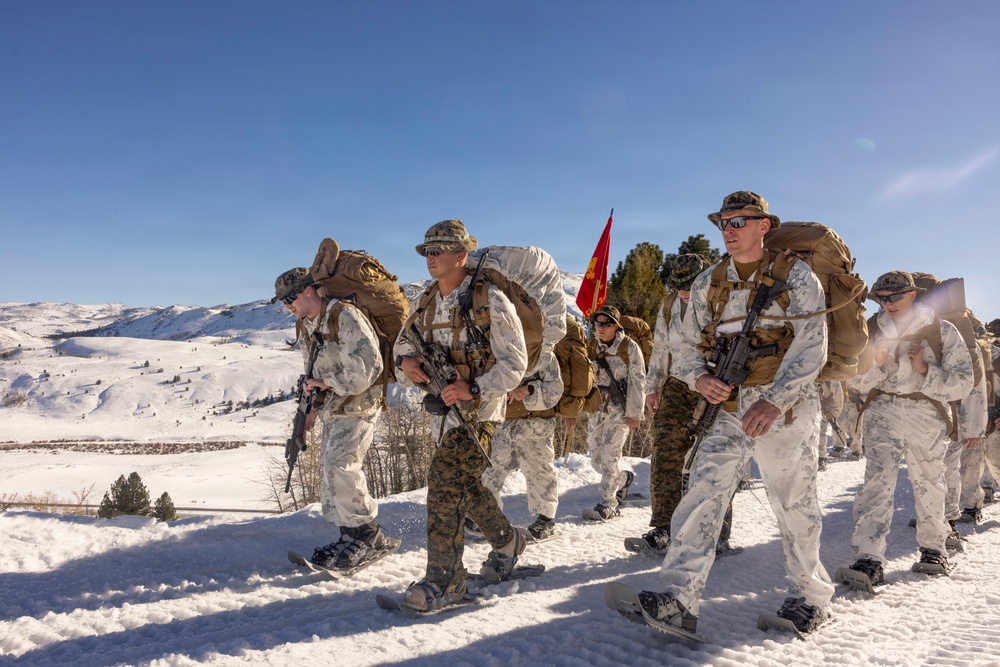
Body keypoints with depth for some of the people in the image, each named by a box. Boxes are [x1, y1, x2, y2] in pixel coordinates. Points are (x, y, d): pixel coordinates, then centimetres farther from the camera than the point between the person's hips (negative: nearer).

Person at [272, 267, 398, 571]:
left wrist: (327, 382, -18)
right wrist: (313, 408, 13)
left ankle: (369, 537, -7)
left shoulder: (345, 317, -18)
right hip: (332, 409, 9)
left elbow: (368, 367, -24)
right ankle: (350, 538, 18)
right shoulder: (305, 328, 11)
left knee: (340, 464, -18)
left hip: (358, 406, -9)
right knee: (330, 469, 8)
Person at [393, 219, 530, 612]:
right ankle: (507, 541, 40)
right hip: (443, 408, 8)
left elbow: (514, 363, -14)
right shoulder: (424, 305, 7)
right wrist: (405, 363, -9)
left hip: (479, 408, -7)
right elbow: (403, 347, 16)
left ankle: (444, 581, -9)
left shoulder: (489, 301, -13)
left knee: (444, 479, -17)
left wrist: (473, 390, -26)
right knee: (466, 485, 16)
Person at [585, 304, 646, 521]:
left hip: (620, 408, -6)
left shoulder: (629, 347, -7)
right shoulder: (594, 348, 8)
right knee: (596, 459, 8)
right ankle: (624, 478, 37)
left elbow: (637, 381, -8)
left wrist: (634, 413, -11)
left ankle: (607, 506, -3)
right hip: (598, 407, 6)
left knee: (609, 456, -11)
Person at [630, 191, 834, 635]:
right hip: (726, 406, 4)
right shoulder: (707, 284, 13)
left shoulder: (796, 277, 0)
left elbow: (811, 346, -10)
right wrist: (700, 378, -9)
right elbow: (689, 346, 14)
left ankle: (810, 597, 25)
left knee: (795, 504, 6)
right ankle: (678, 599, -13)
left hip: (785, 406, -3)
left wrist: (774, 400, -22)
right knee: (702, 493, -9)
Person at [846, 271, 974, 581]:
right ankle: (868, 559, -19)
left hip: (928, 414, 0)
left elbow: (963, 383, -2)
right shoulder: (873, 331, 6)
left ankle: (933, 548, 34)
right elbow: (856, 383, 8)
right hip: (883, 411, 0)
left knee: (928, 483, 12)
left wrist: (925, 370, -18)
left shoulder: (942, 331, 1)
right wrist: (876, 363, -11)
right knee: (876, 480, -13)